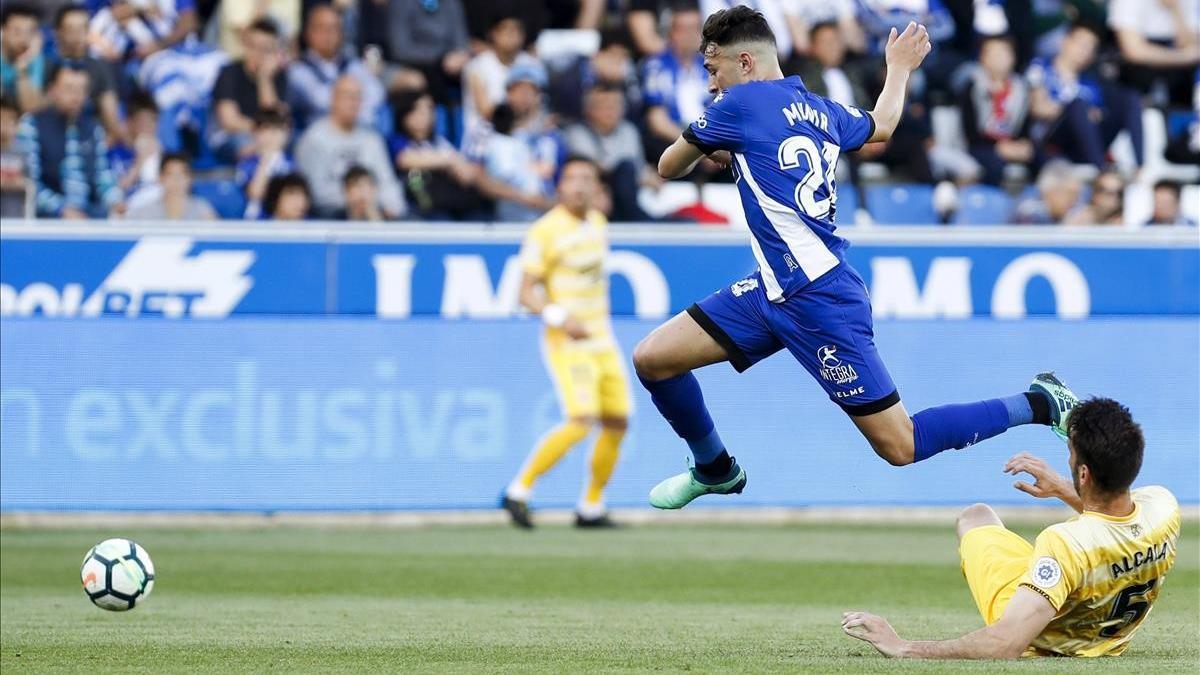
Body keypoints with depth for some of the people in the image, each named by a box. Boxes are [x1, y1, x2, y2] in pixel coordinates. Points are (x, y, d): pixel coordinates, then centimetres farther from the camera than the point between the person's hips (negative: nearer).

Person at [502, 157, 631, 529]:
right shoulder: (545, 231, -12)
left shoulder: (598, 222, 10)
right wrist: (559, 317, -29)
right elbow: (527, 293, -13)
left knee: (617, 422, 6)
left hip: (602, 340, 8)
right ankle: (519, 491, -11)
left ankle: (591, 508, 19)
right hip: (567, 343, -8)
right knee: (581, 420, -22)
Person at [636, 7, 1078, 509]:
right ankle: (715, 469, 30)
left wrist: (705, 149, 26)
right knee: (652, 358, 7)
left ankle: (1040, 404, 6)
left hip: (818, 297, -9)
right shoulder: (819, 110, 12)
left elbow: (668, 168, 4)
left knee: (900, 447, -3)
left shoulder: (741, 103, -9)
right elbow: (881, 126, 34)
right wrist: (899, 69, 53)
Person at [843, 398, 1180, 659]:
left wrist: (902, 647, -41)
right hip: (1110, 643, 4)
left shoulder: (1065, 545, -45)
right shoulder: (1163, 506, -25)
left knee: (975, 516, 23)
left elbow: (1007, 644, -47)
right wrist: (1063, 489, 8)